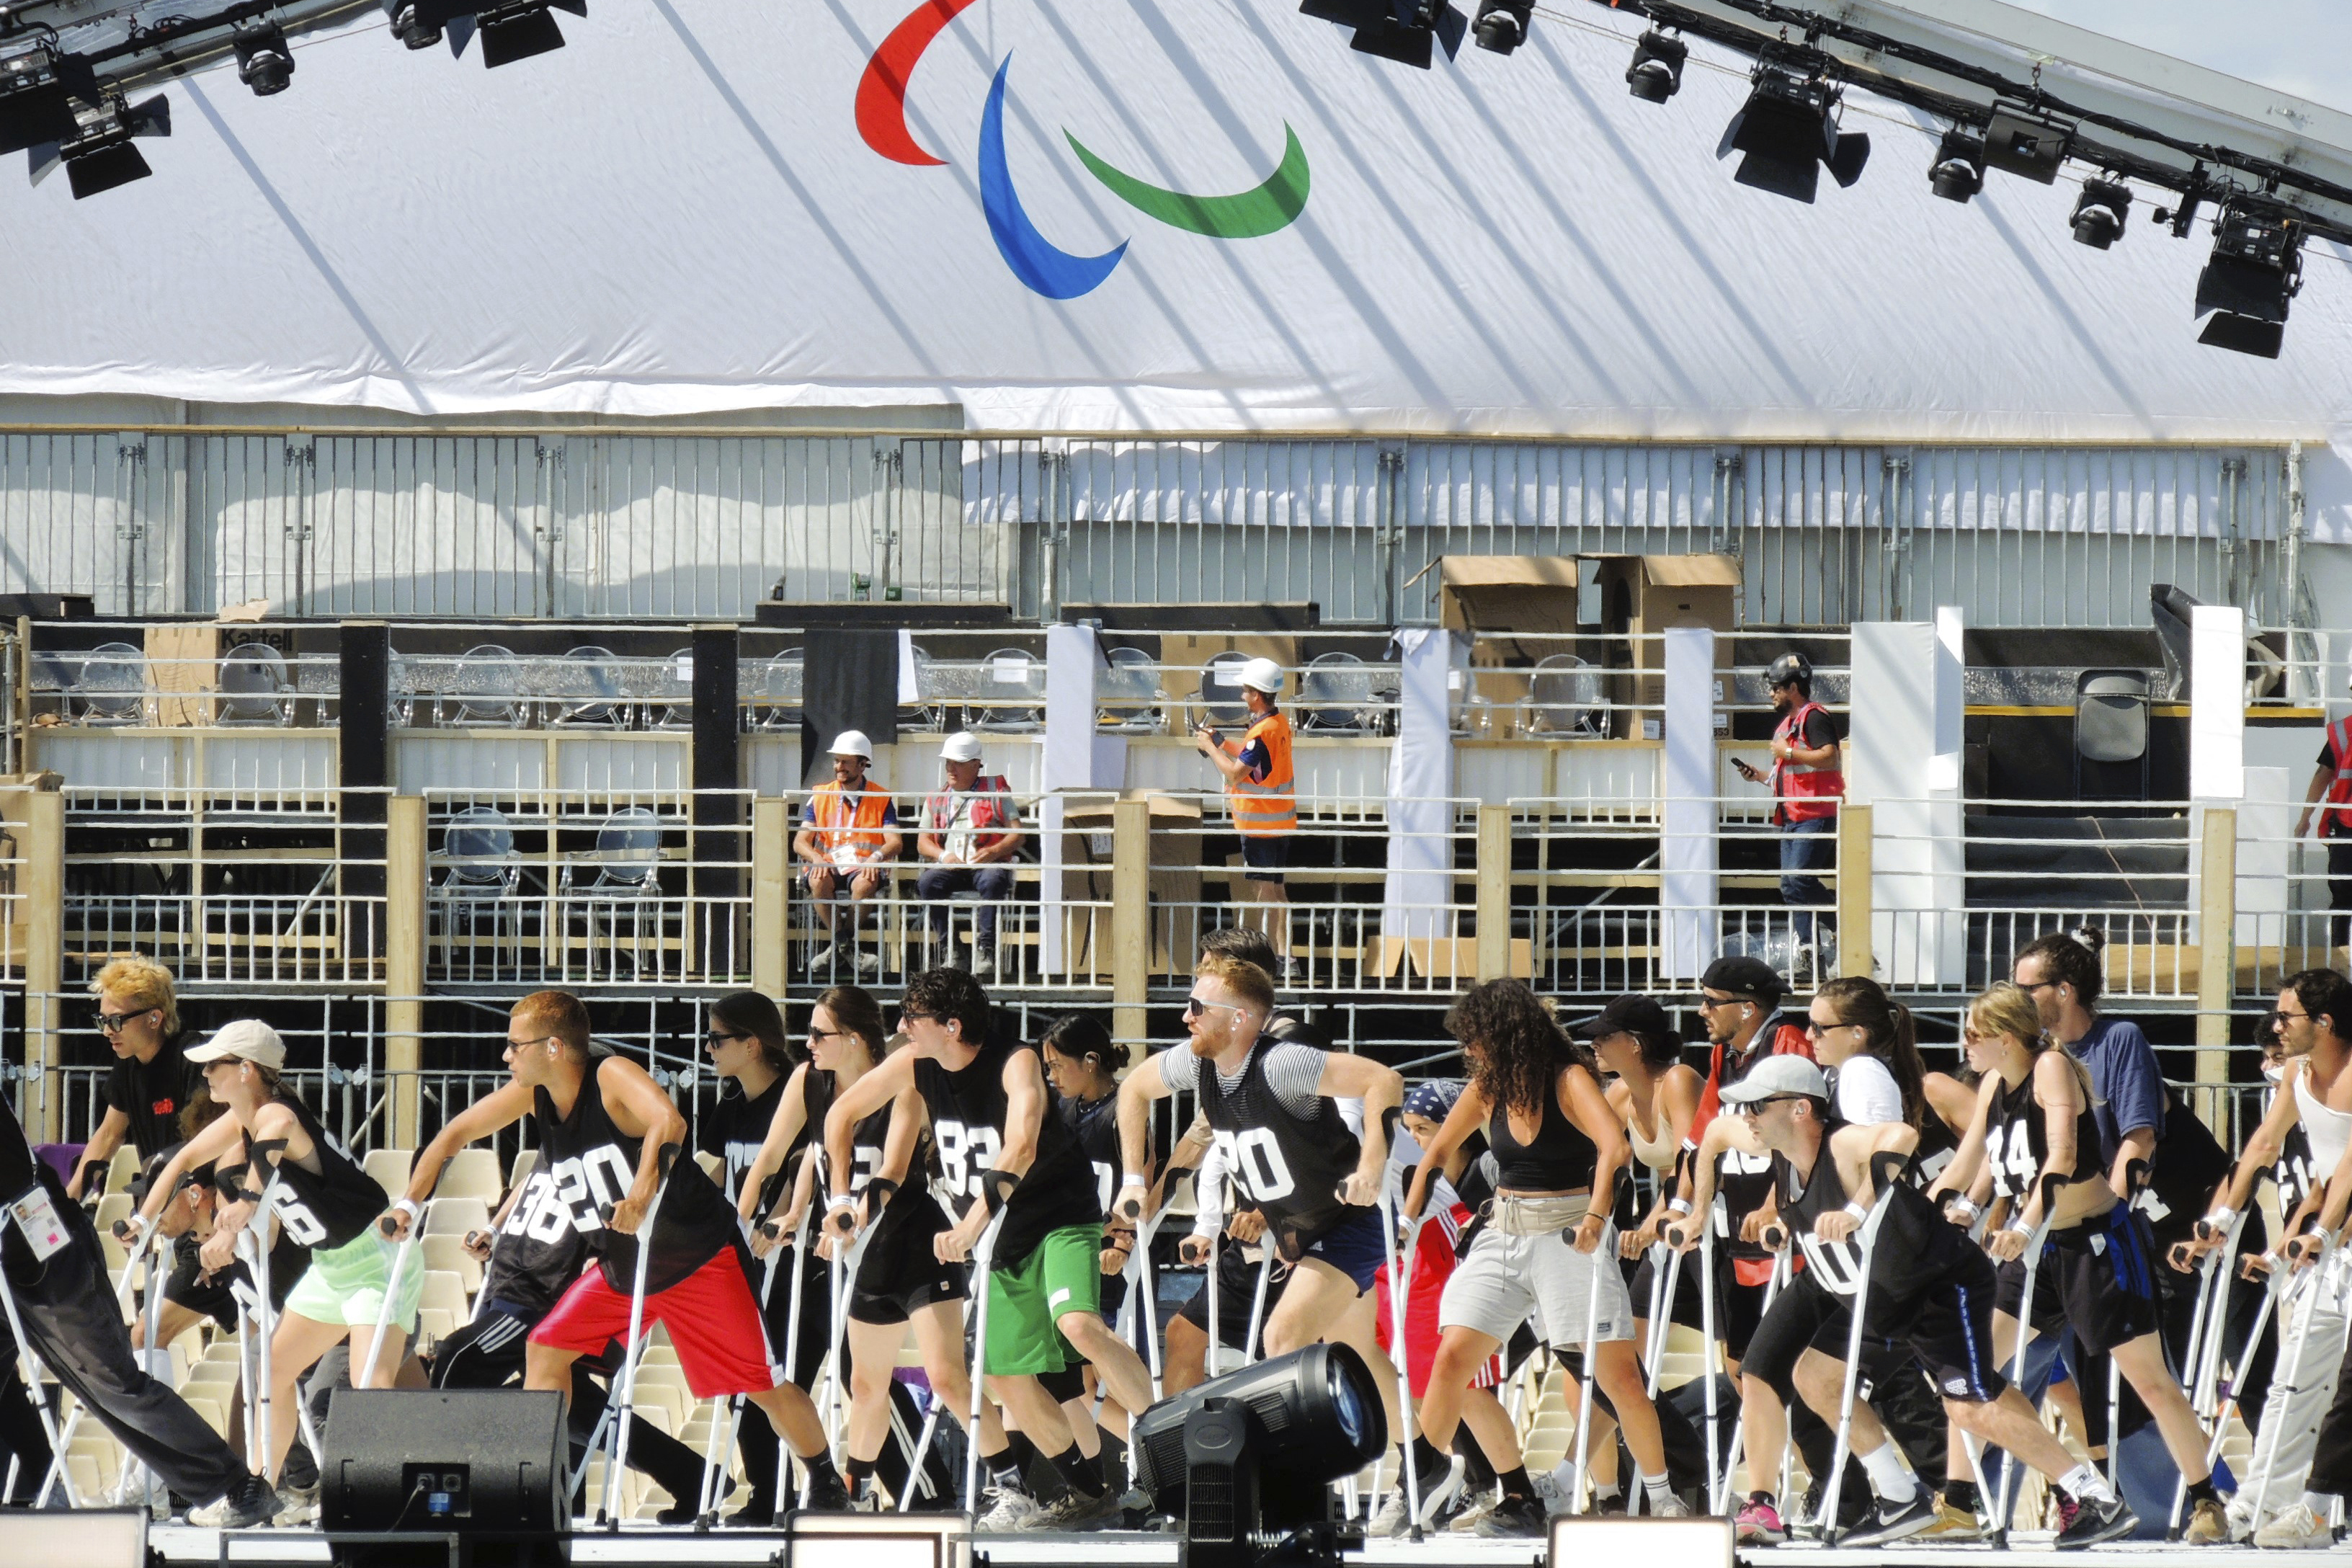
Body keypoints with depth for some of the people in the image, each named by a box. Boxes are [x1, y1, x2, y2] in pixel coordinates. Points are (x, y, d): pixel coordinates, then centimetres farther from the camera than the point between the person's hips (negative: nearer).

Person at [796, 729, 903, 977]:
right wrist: (816, 858, -17)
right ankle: (839, 943, -22)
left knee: (863, 884, -37)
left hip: (864, 866, -1)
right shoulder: (820, 797, 13)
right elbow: (800, 842, 6)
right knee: (819, 881, -35)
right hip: (828, 864, 1)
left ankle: (843, 945, -17)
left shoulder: (882, 799, 9)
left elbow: (895, 842, -2)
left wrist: (876, 857, -25)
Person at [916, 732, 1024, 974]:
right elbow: (923, 842, 15)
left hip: (988, 865, -3)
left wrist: (994, 852, -15)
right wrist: (943, 856, -8)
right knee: (927, 882, -30)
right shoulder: (937, 800, 22)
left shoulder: (996, 791, 12)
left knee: (993, 881, -38)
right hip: (950, 867, 3)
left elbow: (1017, 834, 5)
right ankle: (947, 950, -29)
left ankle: (985, 949, -36)